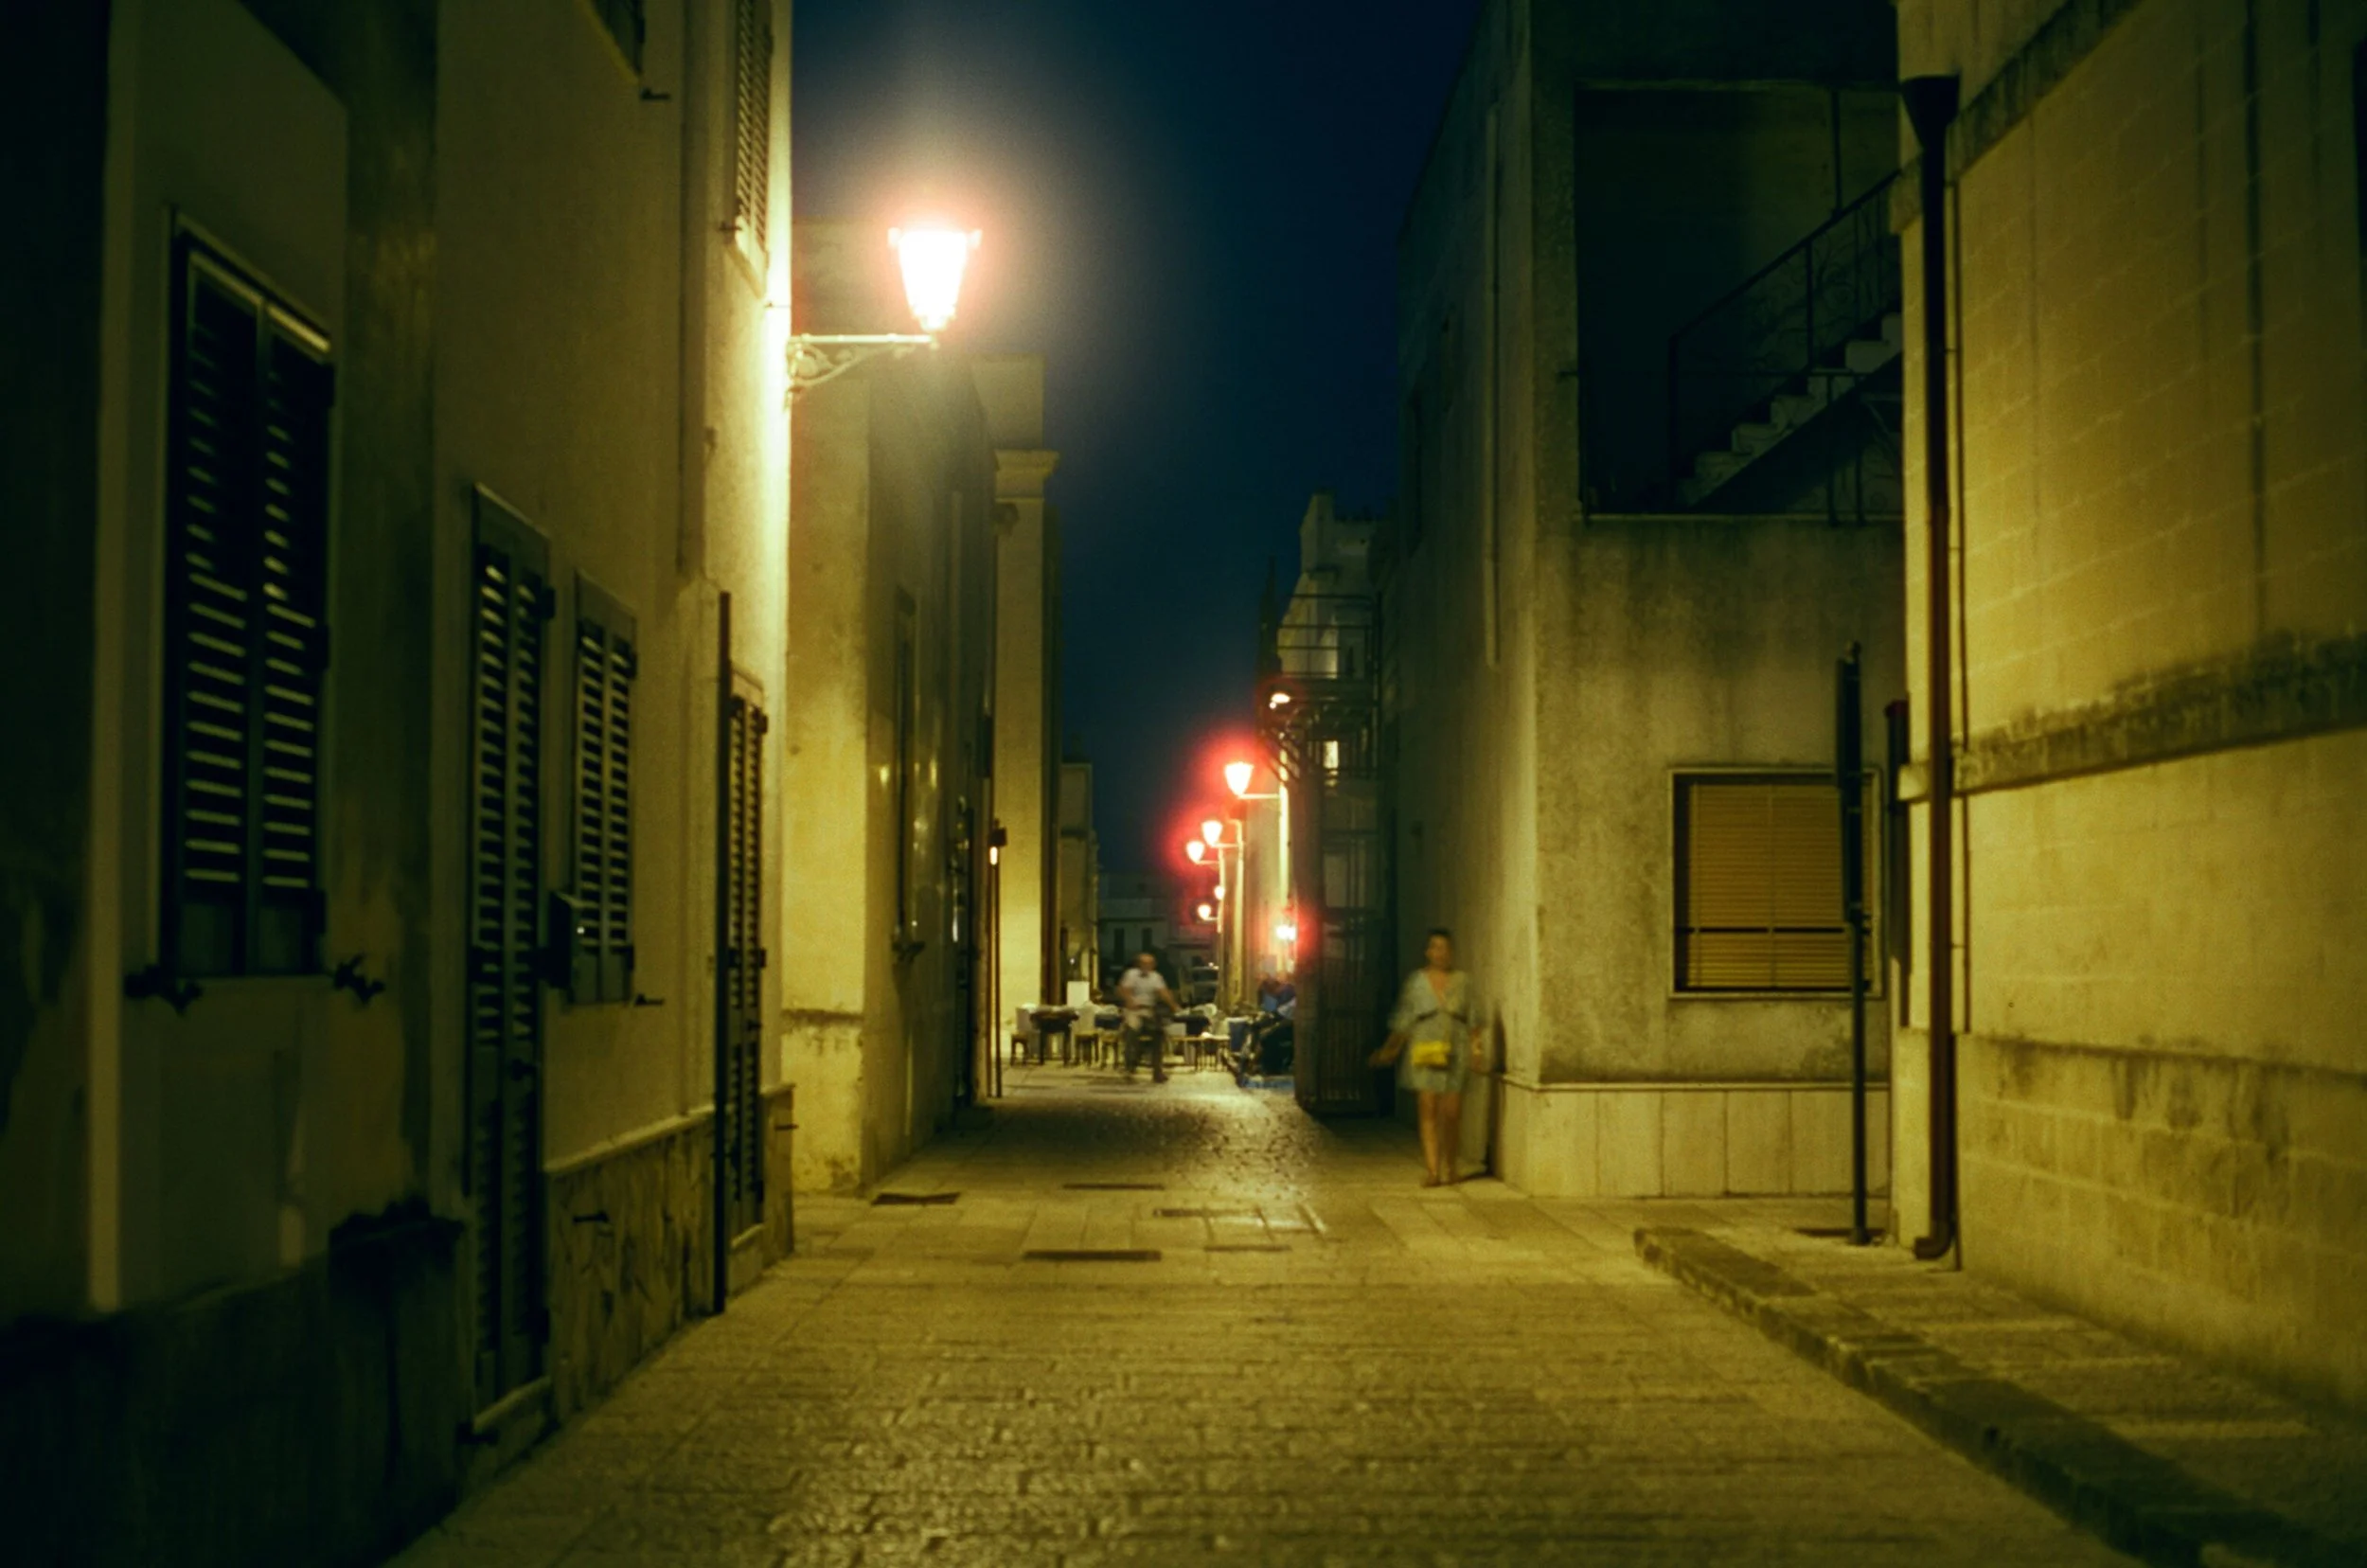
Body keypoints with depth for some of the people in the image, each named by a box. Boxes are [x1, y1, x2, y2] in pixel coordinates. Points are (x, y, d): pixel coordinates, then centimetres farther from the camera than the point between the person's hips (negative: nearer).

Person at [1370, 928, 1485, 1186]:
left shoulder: (1462, 981, 7)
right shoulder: (1416, 981, 5)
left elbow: (1472, 1020, 8)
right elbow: (1403, 1022, 6)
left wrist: (1475, 1049, 0)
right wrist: (1389, 1050, 1)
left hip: (1455, 1053, 1)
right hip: (1424, 1054, -1)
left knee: (1451, 1113, 0)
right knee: (1428, 1112, -5)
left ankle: (1448, 1168, 13)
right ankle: (1431, 1169, -6)